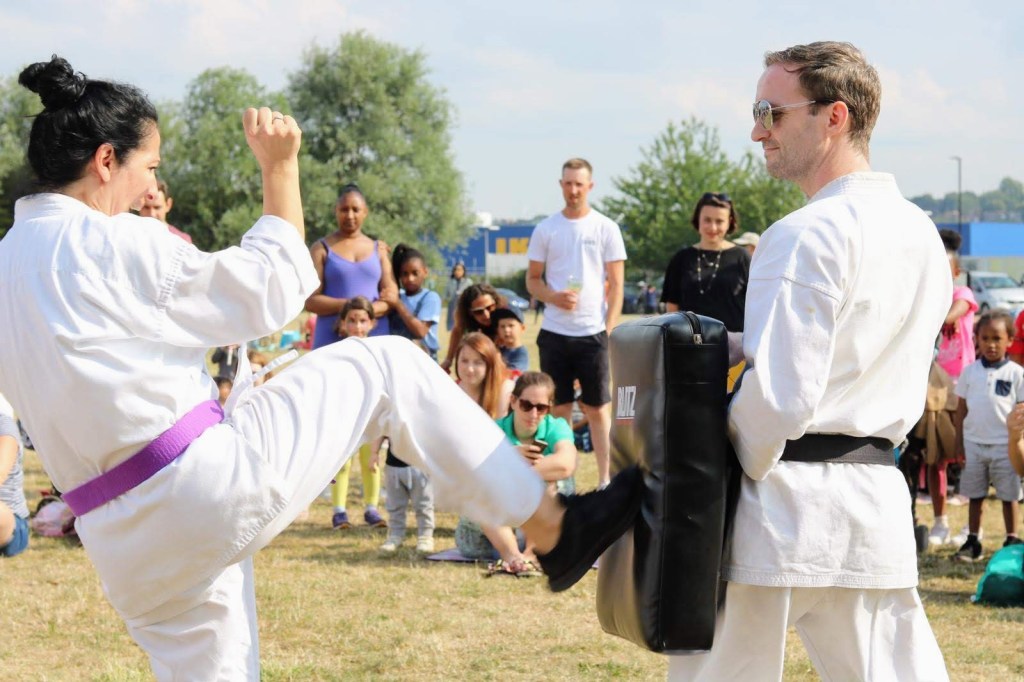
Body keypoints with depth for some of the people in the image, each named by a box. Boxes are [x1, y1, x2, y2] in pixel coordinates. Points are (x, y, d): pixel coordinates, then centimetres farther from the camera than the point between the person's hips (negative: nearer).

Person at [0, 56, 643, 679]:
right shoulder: (110, 244, -13)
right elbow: (271, 289, -4)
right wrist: (281, 169, 4)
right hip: (215, 482, -8)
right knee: (387, 368, 6)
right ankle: (555, 529, 11)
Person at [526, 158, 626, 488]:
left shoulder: (606, 228, 2)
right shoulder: (545, 229, 6)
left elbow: (616, 284, 2)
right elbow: (532, 280, 10)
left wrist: (609, 329, -8)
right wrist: (554, 297, -11)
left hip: (593, 333, -2)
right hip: (554, 333, 2)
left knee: (598, 408, 2)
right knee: (559, 408, 5)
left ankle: (605, 482, 5)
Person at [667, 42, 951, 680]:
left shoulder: (806, 236, -15)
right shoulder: (921, 234, 11)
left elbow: (778, 395, -20)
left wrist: (743, 468, -4)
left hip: (788, 506, -7)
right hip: (879, 501, 7)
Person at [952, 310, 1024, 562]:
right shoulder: (970, 371, 3)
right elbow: (962, 408, 8)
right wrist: (959, 442, 5)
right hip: (974, 443, 2)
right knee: (975, 495, 9)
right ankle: (973, 541, 16)